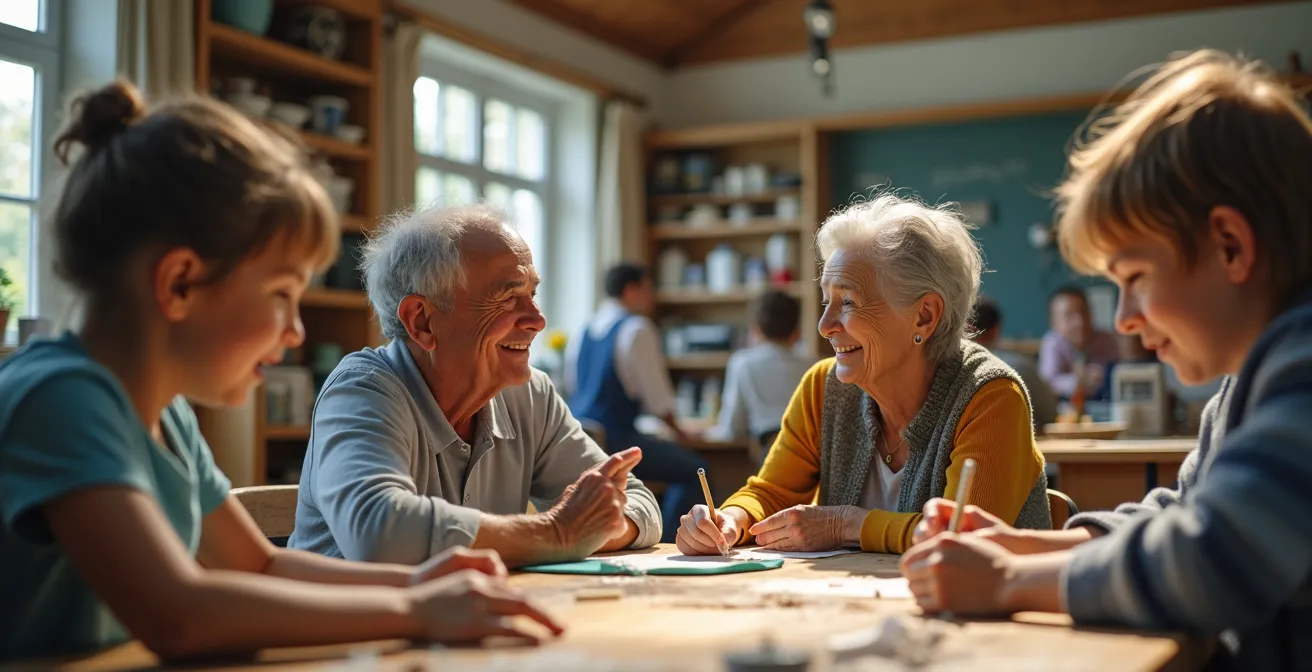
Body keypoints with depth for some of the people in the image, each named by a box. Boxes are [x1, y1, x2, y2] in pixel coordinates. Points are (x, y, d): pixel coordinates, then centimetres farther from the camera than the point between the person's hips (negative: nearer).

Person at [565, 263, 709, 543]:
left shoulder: (583, 331, 13)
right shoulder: (637, 330, -10)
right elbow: (657, 396, -10)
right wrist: (676, 430, 7)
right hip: (614, 438, -9)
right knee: (695, 470, -5)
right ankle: (666, 544, -7)